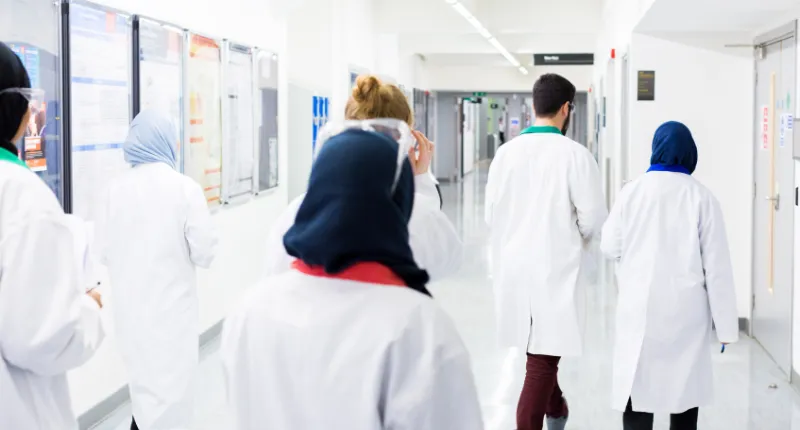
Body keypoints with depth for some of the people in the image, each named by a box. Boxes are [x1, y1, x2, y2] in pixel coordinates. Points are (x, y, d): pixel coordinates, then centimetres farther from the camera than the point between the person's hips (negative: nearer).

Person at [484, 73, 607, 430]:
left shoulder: (506, 152, 0)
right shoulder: (575, 155, -13)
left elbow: (490, 215, 4)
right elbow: (594, 220, -12)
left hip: (513, 269, 6)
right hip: (555, 270, -6)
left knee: (540, 350, 24)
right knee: (542, 359, -1)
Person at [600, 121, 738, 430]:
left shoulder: (632, 192, -4)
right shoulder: (701, 197, -6)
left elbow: (610, 247, 6)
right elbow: (717, 266, -6)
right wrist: (726, 323, 0)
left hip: (641, 307, 0)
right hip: (686, 308, 0)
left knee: (638, 385, 3)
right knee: (686, 385, 13)